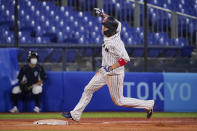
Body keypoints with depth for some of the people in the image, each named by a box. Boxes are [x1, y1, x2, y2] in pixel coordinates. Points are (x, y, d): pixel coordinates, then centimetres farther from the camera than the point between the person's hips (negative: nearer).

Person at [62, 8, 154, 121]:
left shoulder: (114, 43, -29)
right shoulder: (115, 32, -3)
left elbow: (125, 59, -33)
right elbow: (117, 23, 19)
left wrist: (110, 68, -33)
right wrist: (103, 14, 22)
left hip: (115, 74, -9)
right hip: (105, 71, 9)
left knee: (119, 101, 2)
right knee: (88, 89, 9)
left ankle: (148, 104, 12)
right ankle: (75, 115, 15)